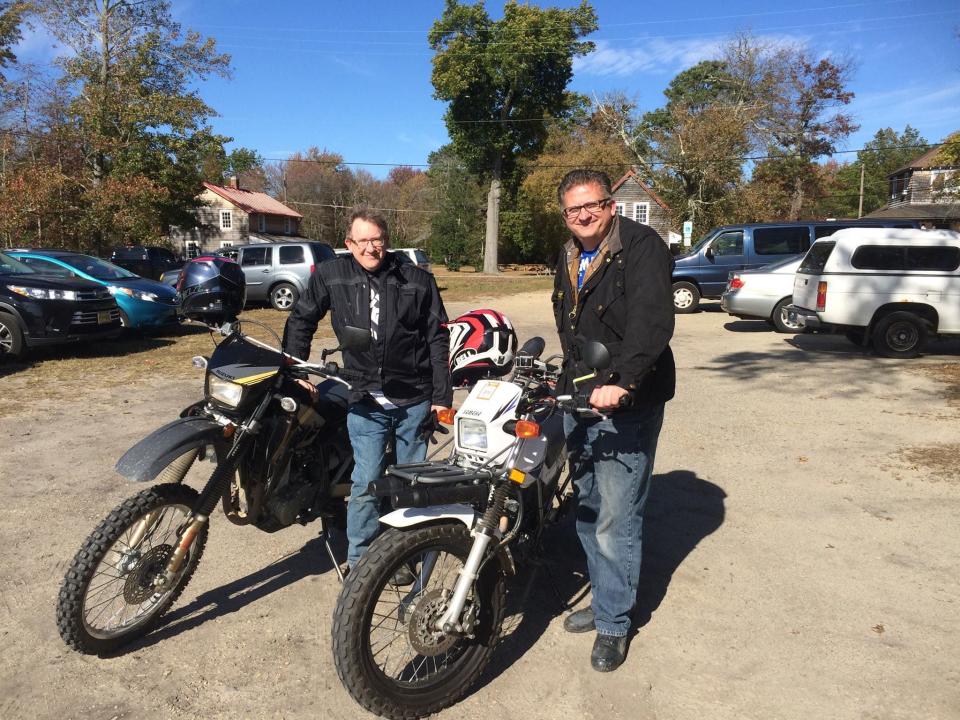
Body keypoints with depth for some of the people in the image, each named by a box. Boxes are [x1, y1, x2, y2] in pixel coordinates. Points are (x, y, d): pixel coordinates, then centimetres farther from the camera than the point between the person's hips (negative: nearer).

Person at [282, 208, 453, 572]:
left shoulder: (417, 279, 0)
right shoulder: (330, 275, 1)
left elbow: (438, 339, 1)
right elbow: (300, 320, 12)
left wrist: (442, 396, -2)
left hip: (414, 399, 1)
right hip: (365, 401, -1)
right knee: (366, 482, -1)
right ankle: (358, 562, 16)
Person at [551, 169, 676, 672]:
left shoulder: (642, 247, -12)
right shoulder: (568, 259, 15)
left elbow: (652, 323, -25)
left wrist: (621, 383, -36)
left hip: (626, 404, -8)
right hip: (577, 399, 8)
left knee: (616, 521, -3)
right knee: (587, 511, 17)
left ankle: (614, 622, 16)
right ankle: (606, 599, 35)